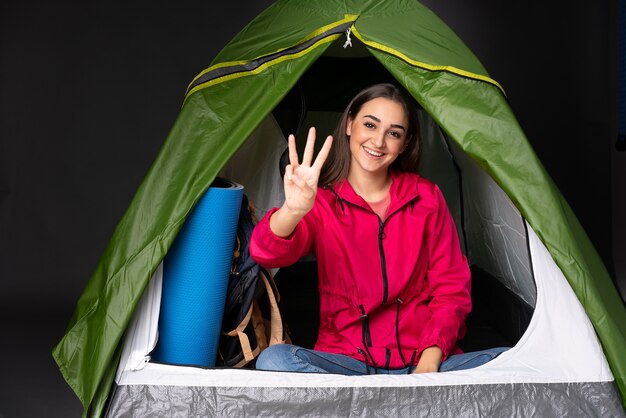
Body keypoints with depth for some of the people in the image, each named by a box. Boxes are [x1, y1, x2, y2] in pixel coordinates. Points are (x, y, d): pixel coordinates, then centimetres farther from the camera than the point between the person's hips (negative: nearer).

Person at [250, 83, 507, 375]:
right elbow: (267, 254, -20)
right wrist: (292, 211, -44)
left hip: (421, 362, 1)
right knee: (273, 359, -31)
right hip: (346, 360, -1)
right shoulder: (322, 202, 1)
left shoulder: (426, 197, 7)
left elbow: (451, 287, 5)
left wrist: (429, 360, -12)